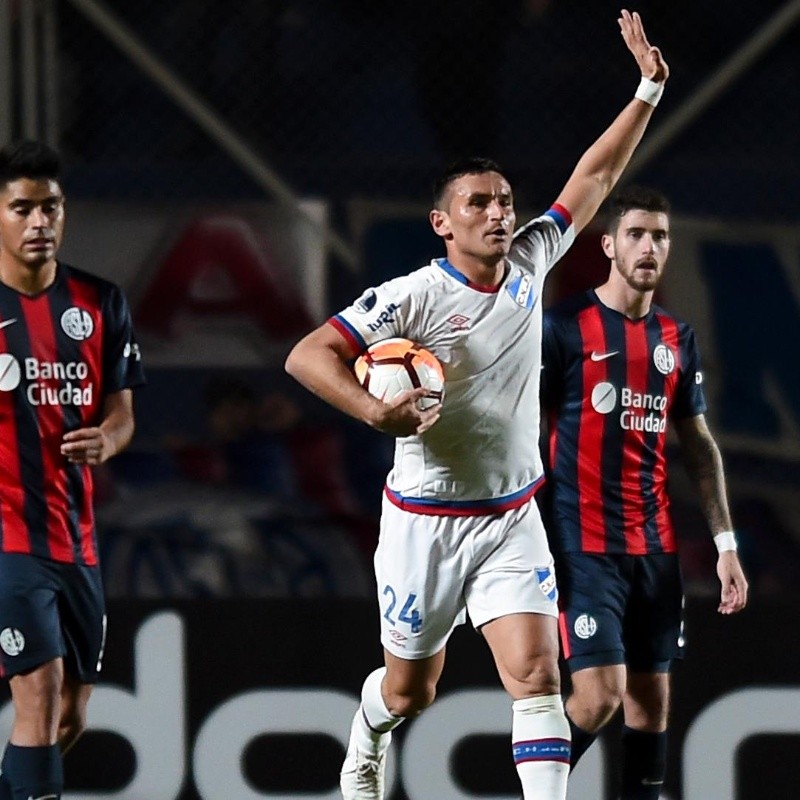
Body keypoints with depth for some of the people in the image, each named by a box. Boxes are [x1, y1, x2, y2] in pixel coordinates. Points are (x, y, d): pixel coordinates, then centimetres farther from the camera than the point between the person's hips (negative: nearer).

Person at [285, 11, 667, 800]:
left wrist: (647, 90, 7)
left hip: (512, 519, 3)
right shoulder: (413, 297, -16)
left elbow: (593, 178, 11)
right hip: (426, 520, -3)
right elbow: (306, 356, -20)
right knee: (409, 690, 13)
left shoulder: (529, 265, 0)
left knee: (536, 675, -14)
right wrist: (373, 411, -35)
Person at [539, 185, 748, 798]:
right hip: (585, 542, -6)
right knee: (601, 693, -15)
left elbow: (700, 444, 18)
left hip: (656, 545, 6)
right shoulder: (566, 327, -5)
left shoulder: (677, 338, 12)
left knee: (653, 698, 5)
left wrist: (726, 543, 11)